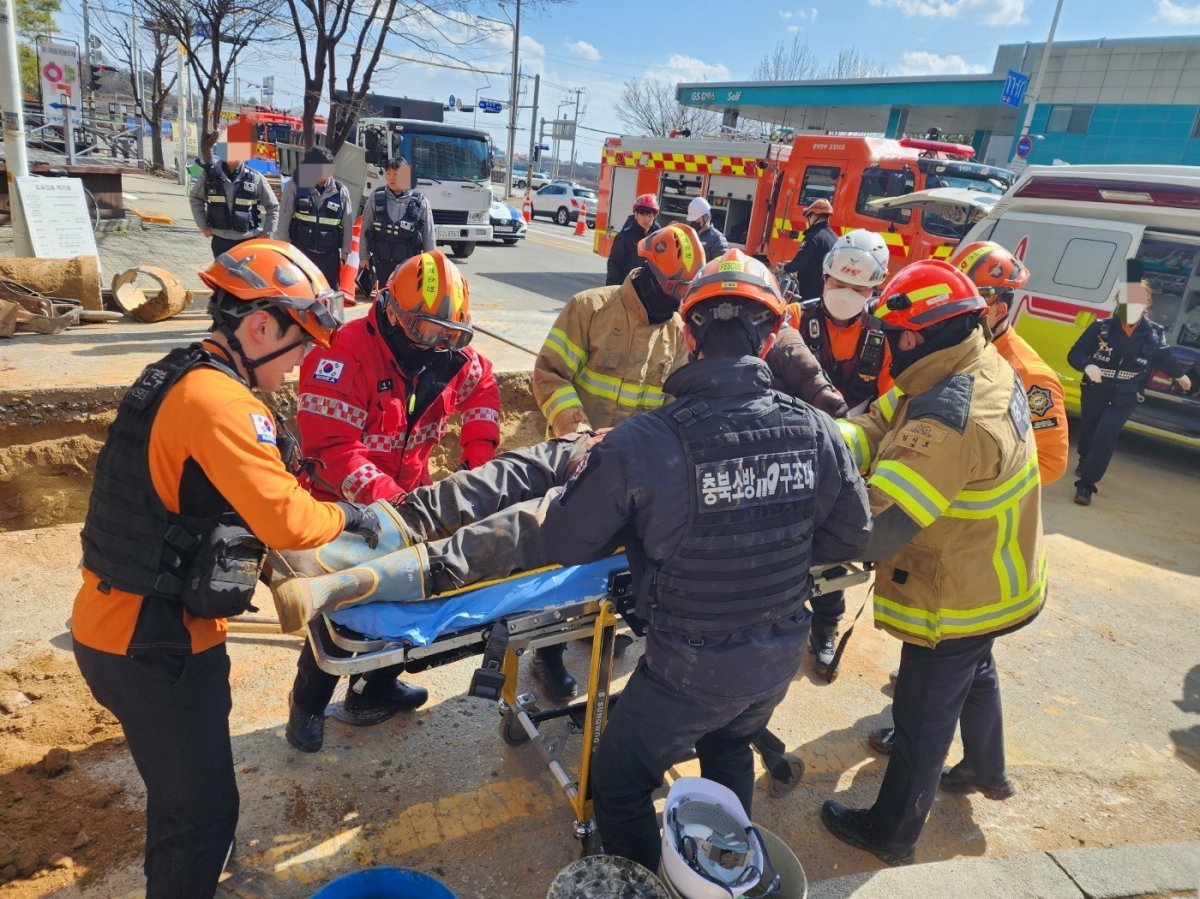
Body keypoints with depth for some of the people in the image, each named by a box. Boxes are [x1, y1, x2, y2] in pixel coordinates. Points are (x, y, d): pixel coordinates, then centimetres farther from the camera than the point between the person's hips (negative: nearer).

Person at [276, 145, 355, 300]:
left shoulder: (340, 191, -4)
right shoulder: (295, 186, -8)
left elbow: (348, 223, 2)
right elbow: (284, 219, -3)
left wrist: (345, 251, 2)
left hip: (330, 253, 1)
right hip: (301, 250, -1)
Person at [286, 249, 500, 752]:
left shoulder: (449, 356, -7)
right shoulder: (344, 356, -26)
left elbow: (483, 390, 13)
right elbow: (333, 450, -32)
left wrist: (476, 460, 3)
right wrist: (391, 502, -39)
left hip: (407, 498, 6)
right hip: (343, 504, -5)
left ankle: (377, 686, 37)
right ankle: (308, 704, 29)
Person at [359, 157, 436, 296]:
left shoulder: (419, 201, -6)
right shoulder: (376, 198, -1)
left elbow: (429, 235, -1)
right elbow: (365, 228, 7)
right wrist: (364, 256, 8)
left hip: (409, 264, -2)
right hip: (382, 263, 2)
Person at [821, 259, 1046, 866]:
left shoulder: (947, 420, -37)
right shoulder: (991, 369, -7)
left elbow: (875, 532, -41)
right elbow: (882, 428, -7)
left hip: (958, 600, -9)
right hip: (1000, 579, 9)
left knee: (922, 718, 11)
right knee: (975, 673, 33)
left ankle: (891, 833, 33)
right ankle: (986, 771, 59)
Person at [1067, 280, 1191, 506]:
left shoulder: (1154, 333, -5)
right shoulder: (1101, 327, -11)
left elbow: (1164, 357, 15)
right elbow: (1074, 354, -10)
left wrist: (1179, 374, 28)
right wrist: (1087, 366, -30)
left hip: (1125, 397, -1)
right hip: (1095, 391, 1)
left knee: (1105, 437, -15)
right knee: (1087, 432, 18)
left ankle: (1086, 484, -10)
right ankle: (1085, 462, 50)